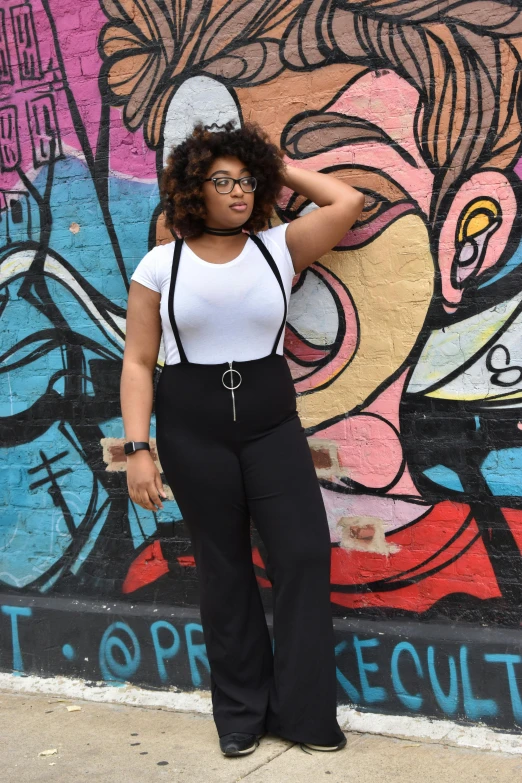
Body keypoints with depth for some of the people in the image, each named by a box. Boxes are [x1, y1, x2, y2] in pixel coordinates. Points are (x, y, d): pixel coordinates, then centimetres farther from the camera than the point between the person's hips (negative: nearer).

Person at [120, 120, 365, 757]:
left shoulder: (277, 248, 4)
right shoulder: (161, 264, 0)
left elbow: (348, 203, -3)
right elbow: (137, 362, -1)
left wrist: (279, 166, 5)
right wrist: (138, 448, -9)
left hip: (272, 424, 2)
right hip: (192, 431, -1)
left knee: (304, 555, -4)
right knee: (223, 567, 7)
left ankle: (304, 712, 11)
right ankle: (240, 712, 22)